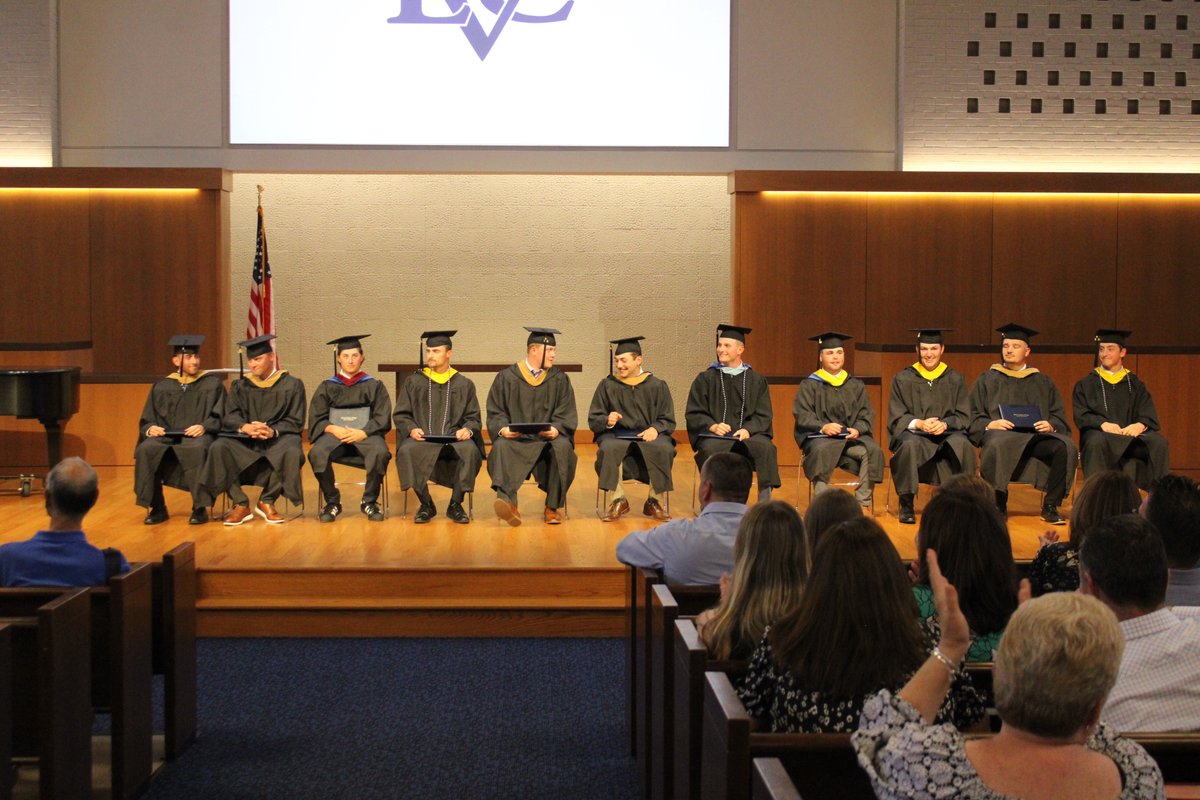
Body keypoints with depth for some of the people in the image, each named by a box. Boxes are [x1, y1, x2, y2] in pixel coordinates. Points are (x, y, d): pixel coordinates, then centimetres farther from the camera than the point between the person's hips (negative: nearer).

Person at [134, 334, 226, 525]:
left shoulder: (213, 384, 13)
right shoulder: (161, 387, 18)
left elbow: (219, 417, 4)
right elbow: (146, 421, 16)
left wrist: (204, 426, -17)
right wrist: (150, 429, -8)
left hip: (197, 437, -2)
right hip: (166, 436, 3)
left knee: (197, 449, -39)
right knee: (146, 449, -30)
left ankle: (199, 508, -28)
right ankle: (157, 508, -19)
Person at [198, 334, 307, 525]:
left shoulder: (292, 385, 6)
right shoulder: (240, 386, 12)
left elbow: (295, 422, -1)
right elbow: (230, 418, 2)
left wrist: (273, 431, -22)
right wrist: (245, 427, -22)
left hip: (278, 438, -2)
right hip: (245, 441, 2)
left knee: (291, 452, -37)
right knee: (219, 448, -28)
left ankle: (266, 502, -13)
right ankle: (240, 505, -19)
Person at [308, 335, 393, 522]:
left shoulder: (374, 386, 11)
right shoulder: (327, 387, 14)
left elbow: (382, 419, 3)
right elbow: (316, 419, 8)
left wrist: (362, 433, -15)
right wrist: (333, 429, -13)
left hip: (366, 434, -1)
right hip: (334, 434, 1)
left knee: (380, 452, -35)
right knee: (316, 453, -33)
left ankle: (369, 502, -14)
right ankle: (332, 502, -13)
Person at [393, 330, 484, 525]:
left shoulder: (464, 384, 14)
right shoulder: (413, 382, 13)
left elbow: (474, 417, 11)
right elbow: (401, 415, 10)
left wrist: (468, 429, -12)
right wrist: (411, 429, -11)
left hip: (455, 439, 0)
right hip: (421, 439, 0)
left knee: (470, 450, -35)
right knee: (407, 450, -35)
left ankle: (455, 505, -16)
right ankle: (426, 505, -16)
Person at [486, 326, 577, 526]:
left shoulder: (559, 379, 12)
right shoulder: (507, 377, 9)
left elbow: (566, 414, 6)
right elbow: (495, 412, 7)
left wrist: (556, 429, -16)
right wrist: (503, 428, -15)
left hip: (549, 437, 1)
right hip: (514, 438, -1)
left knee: (562, 447, -33)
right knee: (501, 447, -34)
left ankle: (553, 507, -23)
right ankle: (507, 502, -51)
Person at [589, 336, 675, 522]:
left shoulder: (657, 386, 8)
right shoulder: (607, 386, 8)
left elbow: (668, 420, 6)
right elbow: (593, 420, 7)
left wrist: (655, 429, -17)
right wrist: (607, 421, -16)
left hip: (648, 436, 0)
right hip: (616, 436, 0)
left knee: (664, 449, -34)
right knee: (609, 448, -36)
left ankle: (653, 501, -16)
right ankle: (618, 500, -21)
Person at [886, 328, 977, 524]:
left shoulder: (955, 379, 12)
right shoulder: (903, 379, 8)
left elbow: (964, 416, 5)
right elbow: (896, 417, 2)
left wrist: (945, 424, -16)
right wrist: (918, 423, -18)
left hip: (947, 434, 1)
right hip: (913, 432, -1)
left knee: (963, 445, -34)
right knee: (910, 444, -37)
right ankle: (907, 504, -26)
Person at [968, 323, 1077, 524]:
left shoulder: (1043, 383, 23)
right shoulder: (987, 380, 19)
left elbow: (1059, 418, 16)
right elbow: (974, 418, 11)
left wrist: (1050, 425, -8)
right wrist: (990, 424, -11)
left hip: (1037, 436, 2)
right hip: (1000, 433, -2)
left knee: (1066, 447, -30)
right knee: (997, 446, -40)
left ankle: (1050, 506, -17)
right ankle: (998, 506, -23)